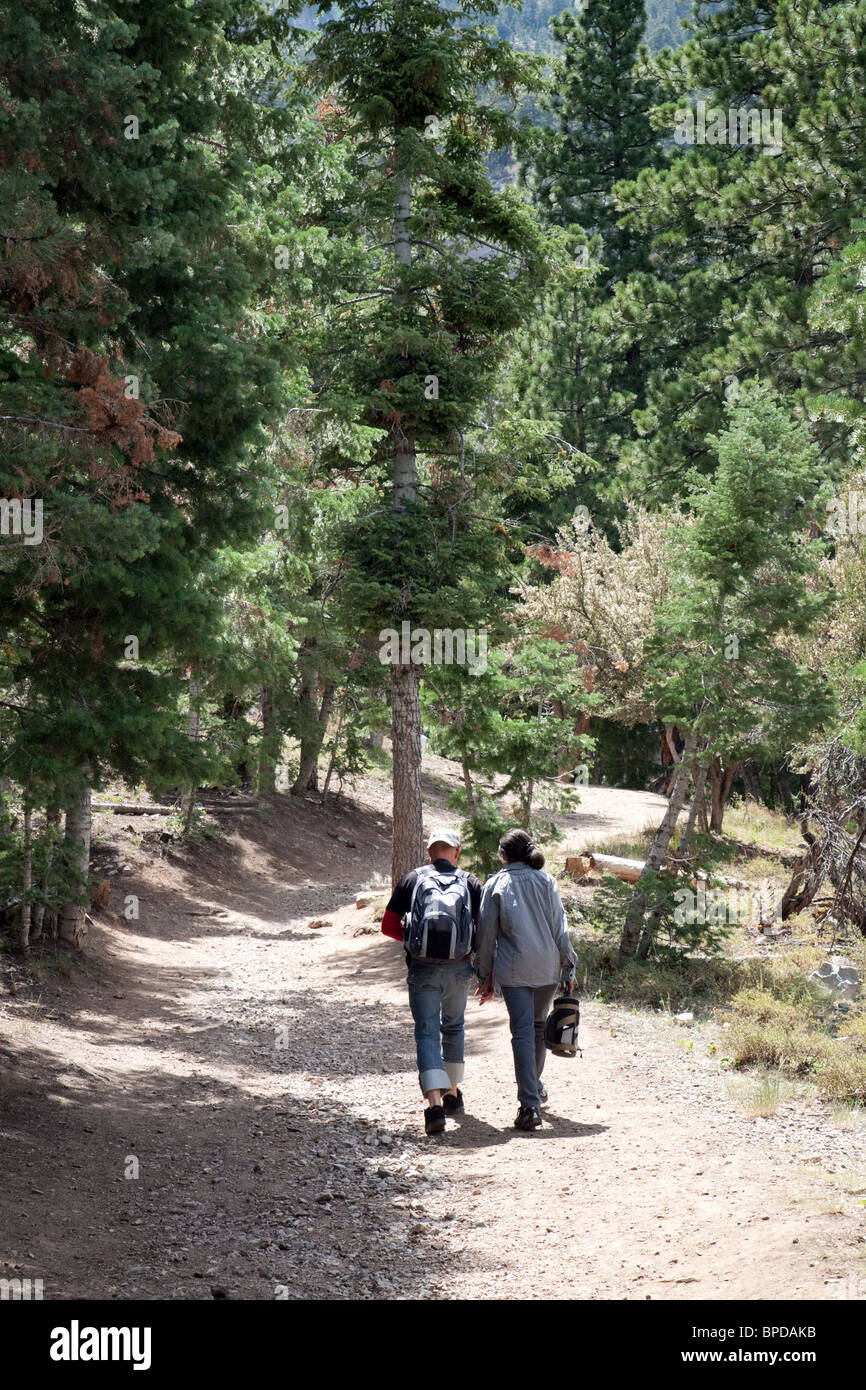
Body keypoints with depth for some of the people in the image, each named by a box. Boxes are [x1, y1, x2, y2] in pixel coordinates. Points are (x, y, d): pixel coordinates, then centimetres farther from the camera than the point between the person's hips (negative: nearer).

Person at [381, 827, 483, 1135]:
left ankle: (435, 1102, -20)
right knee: (453, 1028, 23)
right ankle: (453, 1093, 33)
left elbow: (389, 925, 3)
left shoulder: (412, 879, 4)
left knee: (427, 1032, -3)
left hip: (423, 968, -2)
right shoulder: (469, 882, 6)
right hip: (459, 968, 2)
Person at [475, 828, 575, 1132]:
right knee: (539, 1025, 21)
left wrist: (485, 976, 9)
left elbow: (486, 933, 2)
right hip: (547, 966, 2)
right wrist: (568, 969, 7)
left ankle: (530, 1105, -14)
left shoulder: (495, 885, 1)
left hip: (512, 969, -2)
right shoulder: (546, 882, 5)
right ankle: (535, 1086, 38)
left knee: (523, 1032, -5)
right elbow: (560, 928, 2)